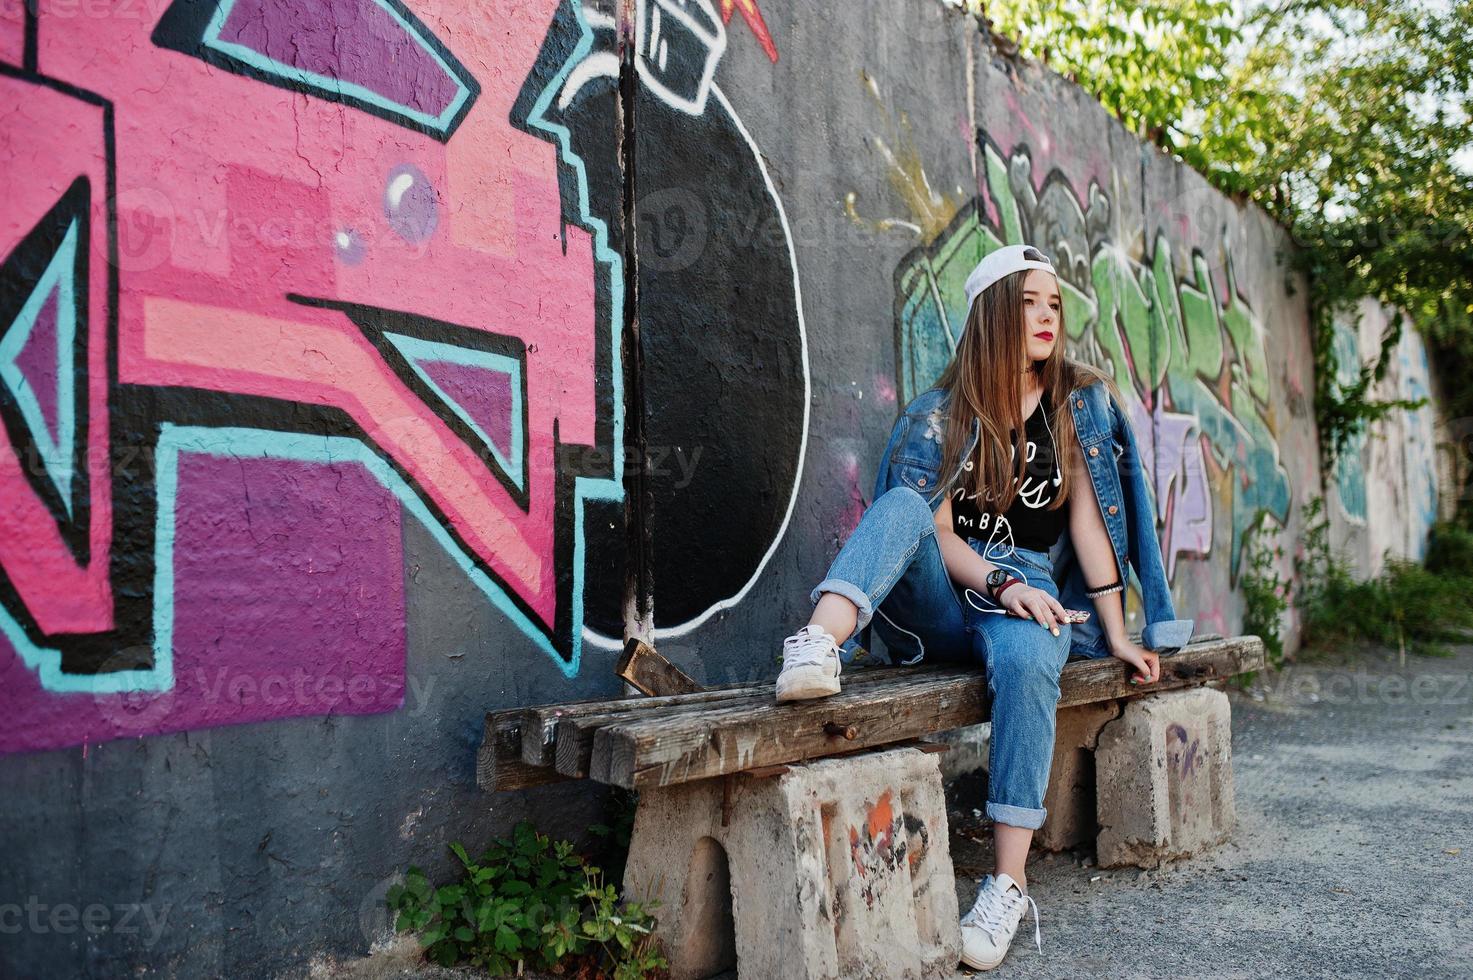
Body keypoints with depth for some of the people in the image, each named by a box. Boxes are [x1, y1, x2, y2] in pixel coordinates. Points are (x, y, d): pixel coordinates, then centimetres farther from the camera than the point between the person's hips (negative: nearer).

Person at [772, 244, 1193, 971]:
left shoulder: (1082, 401, 6)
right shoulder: (939, 414, 3)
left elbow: (1087, 518, 0)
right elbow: (934, 529, -4)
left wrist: (1117, 633, -5)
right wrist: (1002, 583, -20)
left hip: (1035, 595, 0)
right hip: (945, 601, 1)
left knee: (1025, 660, -35)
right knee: (902, 505, -28)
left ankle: (1009, 886, -30)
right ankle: (818, 646, -50)